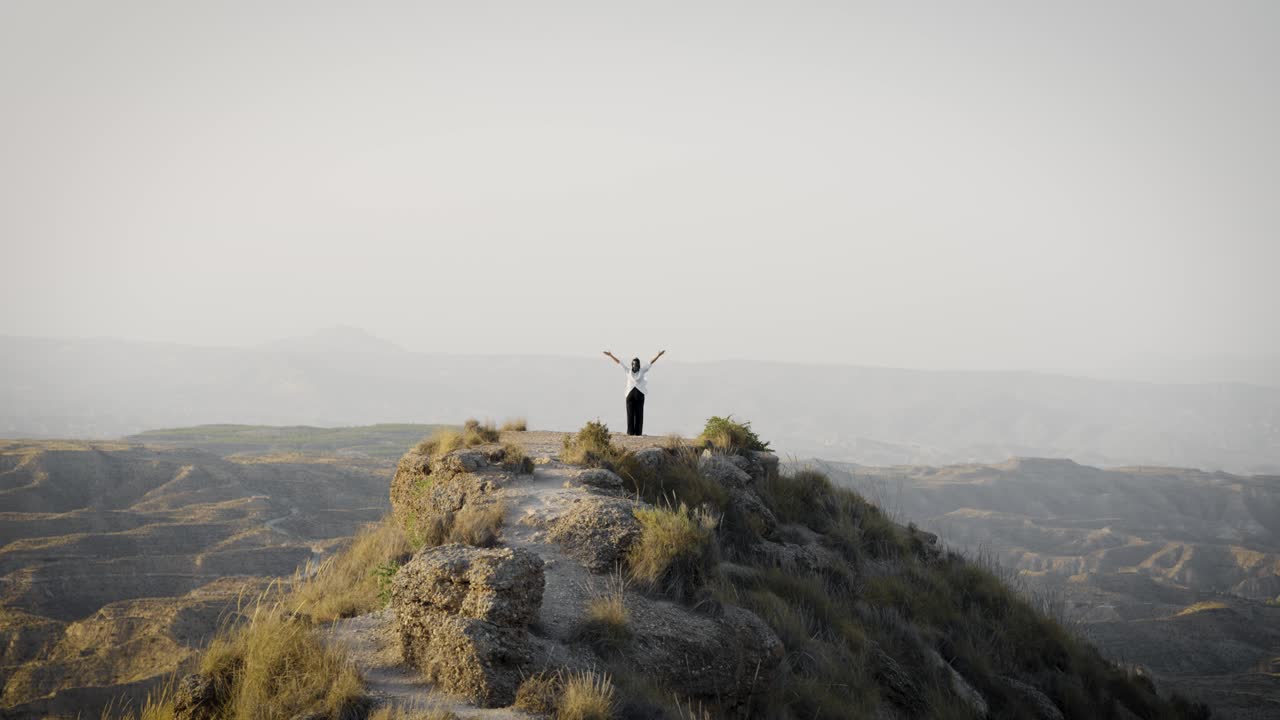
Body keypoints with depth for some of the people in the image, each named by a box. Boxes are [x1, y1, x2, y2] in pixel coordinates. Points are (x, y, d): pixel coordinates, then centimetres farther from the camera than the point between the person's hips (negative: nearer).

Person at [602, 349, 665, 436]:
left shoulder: (642, 371, 6)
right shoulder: (628, 371, 7)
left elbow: (651, 362, 5)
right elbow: (618, 362, 10)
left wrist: (658, 355, 0)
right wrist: (611, 355, 12)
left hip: (640, 395, 0)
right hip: (630, 395, 0)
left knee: (639, 414, 1)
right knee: (630, 414, 0)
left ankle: (638, 432, 4)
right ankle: (630, 432, 4)